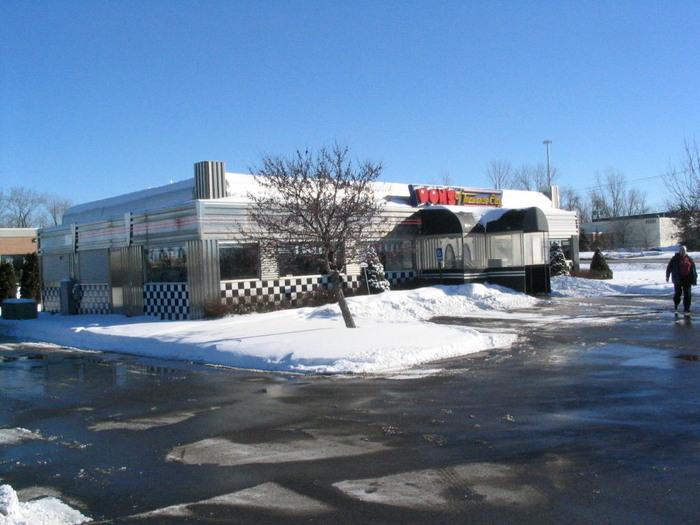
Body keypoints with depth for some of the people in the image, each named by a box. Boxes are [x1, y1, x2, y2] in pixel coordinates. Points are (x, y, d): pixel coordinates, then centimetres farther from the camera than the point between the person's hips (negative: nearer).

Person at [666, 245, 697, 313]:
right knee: (678, 293, 2)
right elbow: (669, 267, 1)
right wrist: (667, 276, -1)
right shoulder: (675, 258, 0)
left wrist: (694, 278, 9)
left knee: (687, 294, 0)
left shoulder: (689, 259, 9)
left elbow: (693, 269, 13)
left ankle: (686, 308, 4)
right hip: (678, 279, -2)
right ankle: (676, 305, 26)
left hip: (687, 279, 2)